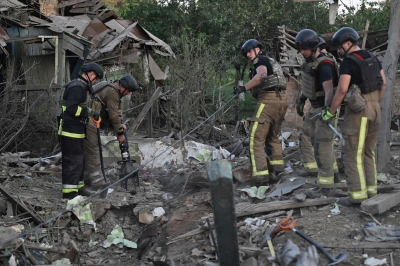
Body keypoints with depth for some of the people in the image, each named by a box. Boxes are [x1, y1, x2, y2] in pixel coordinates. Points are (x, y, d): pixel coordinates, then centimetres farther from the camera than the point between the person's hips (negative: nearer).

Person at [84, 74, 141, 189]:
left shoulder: (113, 90, 16)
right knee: (93, 152, -7)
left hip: (91, 123, 11)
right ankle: (97, 182, -4)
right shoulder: (112, 92, -17)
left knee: (88, 152, 15)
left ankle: (87, 179, 23)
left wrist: (120, 124, 5)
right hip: (90, 123, -11)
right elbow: (114, 115, -17)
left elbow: (115, 111, 19)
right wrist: (120, 133, -9)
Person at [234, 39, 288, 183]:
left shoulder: (260, 60, -3)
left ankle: (260, 174, -15)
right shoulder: (271, 62, 26)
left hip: (267, 101, -9)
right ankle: (277, 164, 15)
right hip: (281, 101, 9)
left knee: (256, 140, -8)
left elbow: (262, 75, -25)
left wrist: (244, 87, -29)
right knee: (273, 137, 24)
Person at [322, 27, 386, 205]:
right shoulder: (373, 58, 11)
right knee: (368, 152, 16)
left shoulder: (348, 62, -12)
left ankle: (357, 194, -2)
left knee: (352, 154, -2)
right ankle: (371, 189, 19)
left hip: (357, 110, -8)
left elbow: (342, 90, -20)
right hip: (374, 108, 8)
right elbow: (383, 83, 14)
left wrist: (330, 112, -13)